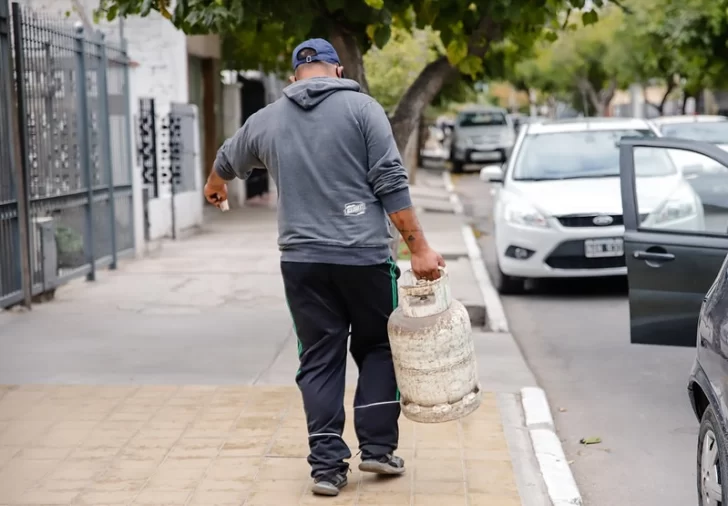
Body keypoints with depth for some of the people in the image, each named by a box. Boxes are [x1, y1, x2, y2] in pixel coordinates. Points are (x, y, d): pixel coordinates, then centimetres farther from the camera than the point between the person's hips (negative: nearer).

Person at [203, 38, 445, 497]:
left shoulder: (267, 119, 11)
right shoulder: (362, 107, -1)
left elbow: (228, 161, 31)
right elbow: (392, 185, -8)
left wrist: (215, 186, 53)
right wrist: (419, 247, -6)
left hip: (302, 260, 2)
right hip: (364, 256, -2)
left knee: (320, 362, 9)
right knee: (378, 348, 16)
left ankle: (328, 465, 7)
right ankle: (377, 447, 11)